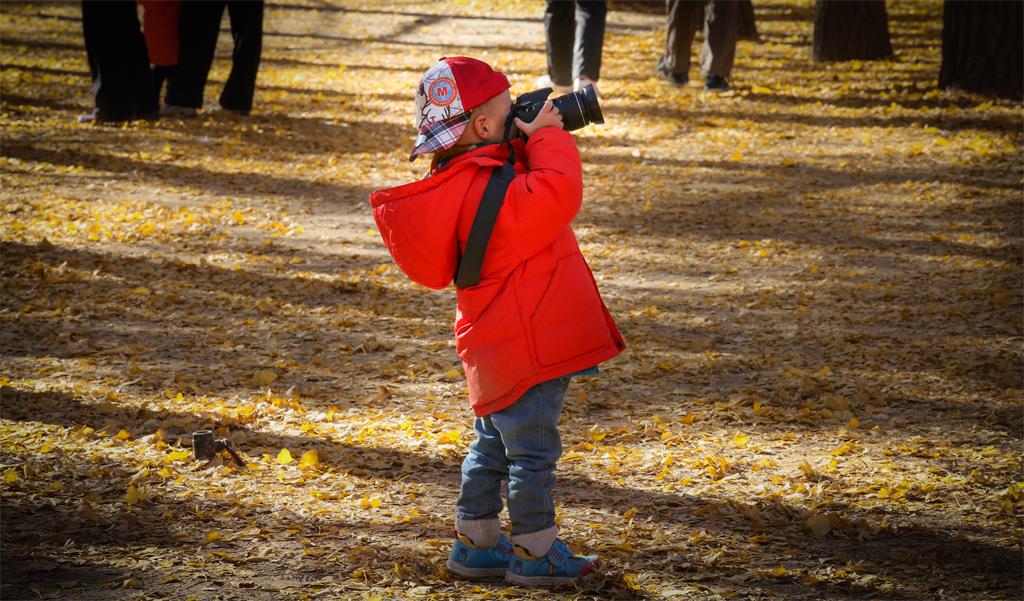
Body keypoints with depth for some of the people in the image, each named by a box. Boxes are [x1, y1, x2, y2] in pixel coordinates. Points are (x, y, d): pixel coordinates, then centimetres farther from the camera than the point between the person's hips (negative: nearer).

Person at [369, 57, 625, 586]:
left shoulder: (461, 180, 8)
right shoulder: (491, 190, -24)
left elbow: (534, 196, 20)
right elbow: (557, 194, -36)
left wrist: (534, 140, 4)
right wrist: (547, 136, -20)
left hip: (500, 346, 10)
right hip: (525, 345, -10)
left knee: (495, 444, 20)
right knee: (532, 448, 1)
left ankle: (475, 545, 28)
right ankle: (535, 554, 9)